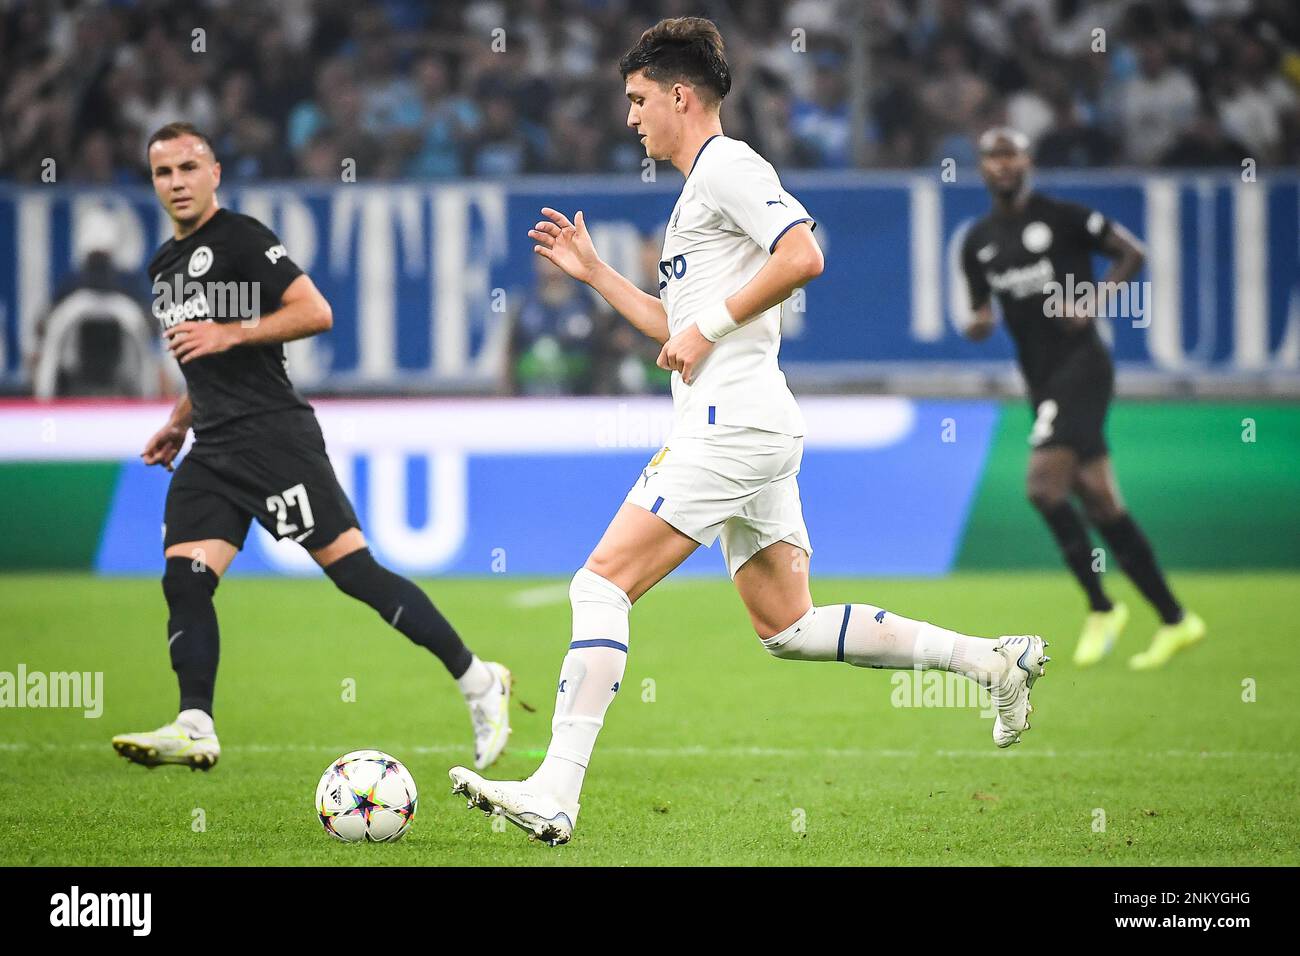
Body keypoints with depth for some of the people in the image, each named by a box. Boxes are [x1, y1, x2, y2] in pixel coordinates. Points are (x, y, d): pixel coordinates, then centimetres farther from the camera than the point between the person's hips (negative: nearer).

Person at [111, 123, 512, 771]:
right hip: (212, 450, 8)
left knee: (354, 570, -10)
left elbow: (315, 312, -14)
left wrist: (229, 333, -19)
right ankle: (195, 728, -10)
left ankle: (477, 682, -4)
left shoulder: (240, 237, -6)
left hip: (272, 433, -8)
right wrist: (180, 421, 25)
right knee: (184, 580, -7)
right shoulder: (163, 266, 21)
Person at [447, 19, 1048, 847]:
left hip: (733, 423, -11)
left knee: (604, 583, -14)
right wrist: (593, 272, 26)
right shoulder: (700, 189, 25)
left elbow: (803, 256, -21)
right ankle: (991, 659, 8)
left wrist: (711, 327, -17)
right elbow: (677, 328, 31)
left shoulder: (728, 166, -5)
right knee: (788, 628, 10)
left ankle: (555, 793, -20)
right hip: (754, 434, 11)